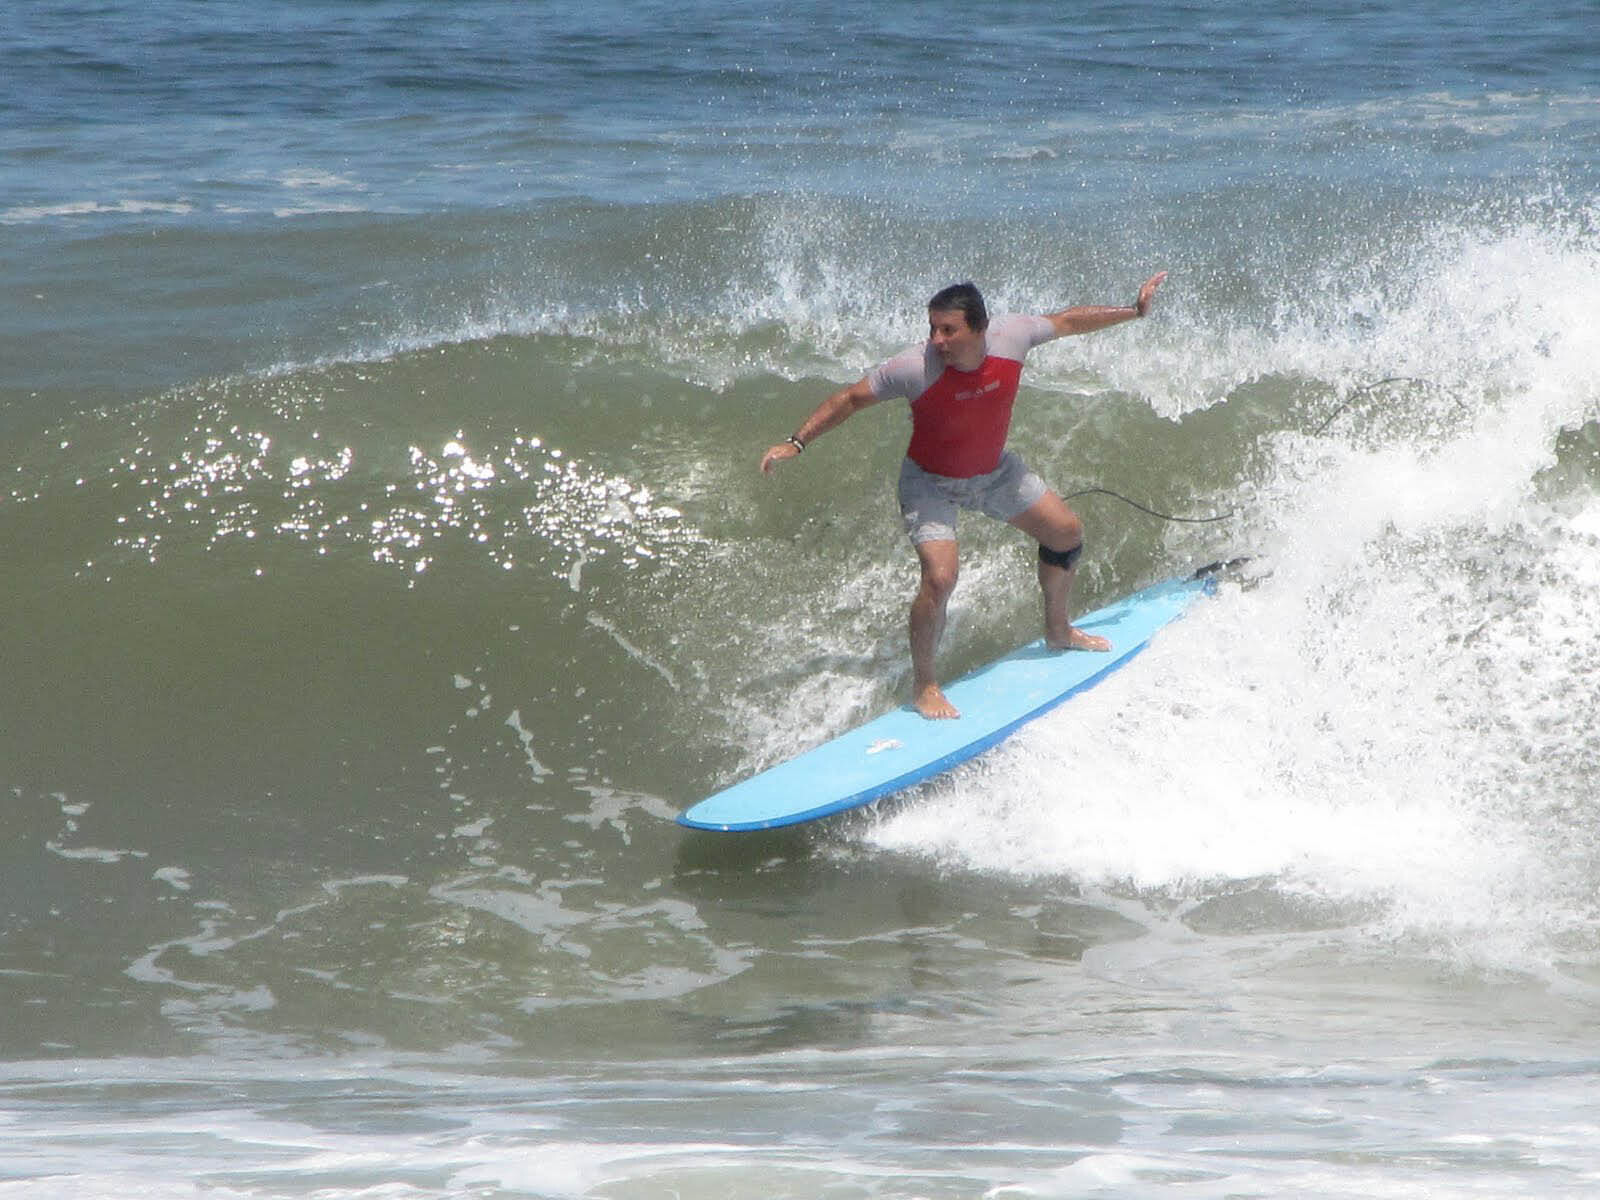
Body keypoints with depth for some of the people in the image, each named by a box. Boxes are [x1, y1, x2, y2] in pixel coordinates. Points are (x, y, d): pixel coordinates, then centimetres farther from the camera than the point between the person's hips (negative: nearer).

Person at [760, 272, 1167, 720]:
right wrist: (795, 443, -21)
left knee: (1067, 532, 15)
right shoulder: (915, 368, -34)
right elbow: (851, 398, -21)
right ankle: (924, 685, -2)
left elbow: (1068, 321, -4)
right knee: (940, 578, -23)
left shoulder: (1011, 337, -24)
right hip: (931, 481, -5)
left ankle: (1058, 631, 41)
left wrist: (1134, 311, 5)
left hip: (993, 469, 6)